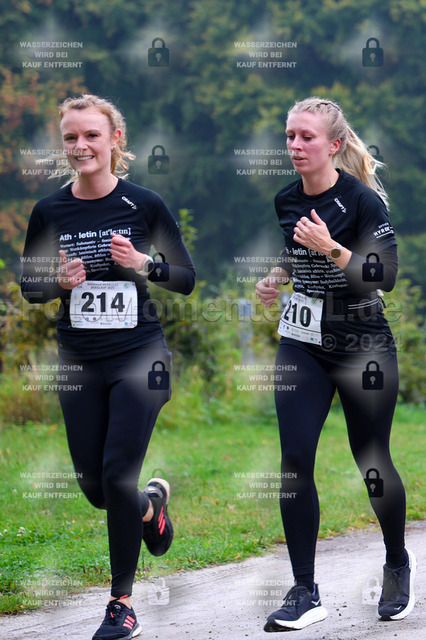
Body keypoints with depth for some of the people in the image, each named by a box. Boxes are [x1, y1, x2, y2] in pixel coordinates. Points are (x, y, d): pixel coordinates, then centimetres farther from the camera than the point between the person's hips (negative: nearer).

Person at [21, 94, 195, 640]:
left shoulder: (144, 205, -5)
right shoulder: (49, 211, 1)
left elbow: (187, 279, 0)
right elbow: (29, 286, 10)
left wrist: (143, 262, -18)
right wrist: (60, 281, -12)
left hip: (138, 356, -3)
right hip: (79, 363, 3)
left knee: (117, 476, -12)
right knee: (94, 487, 6)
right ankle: (152, 503, 42)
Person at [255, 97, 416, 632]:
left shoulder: (363, 201, -13)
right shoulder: (286, 201, 4)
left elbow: (385, 276, -18)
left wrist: (331, 249, -28)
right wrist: (277, 278, 5)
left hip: (362, 347, -5)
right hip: (301, 346, 5)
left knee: (372, 462, 6)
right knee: (294, 461, -8)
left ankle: (398, 565, 34)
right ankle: (305, 593, -3)